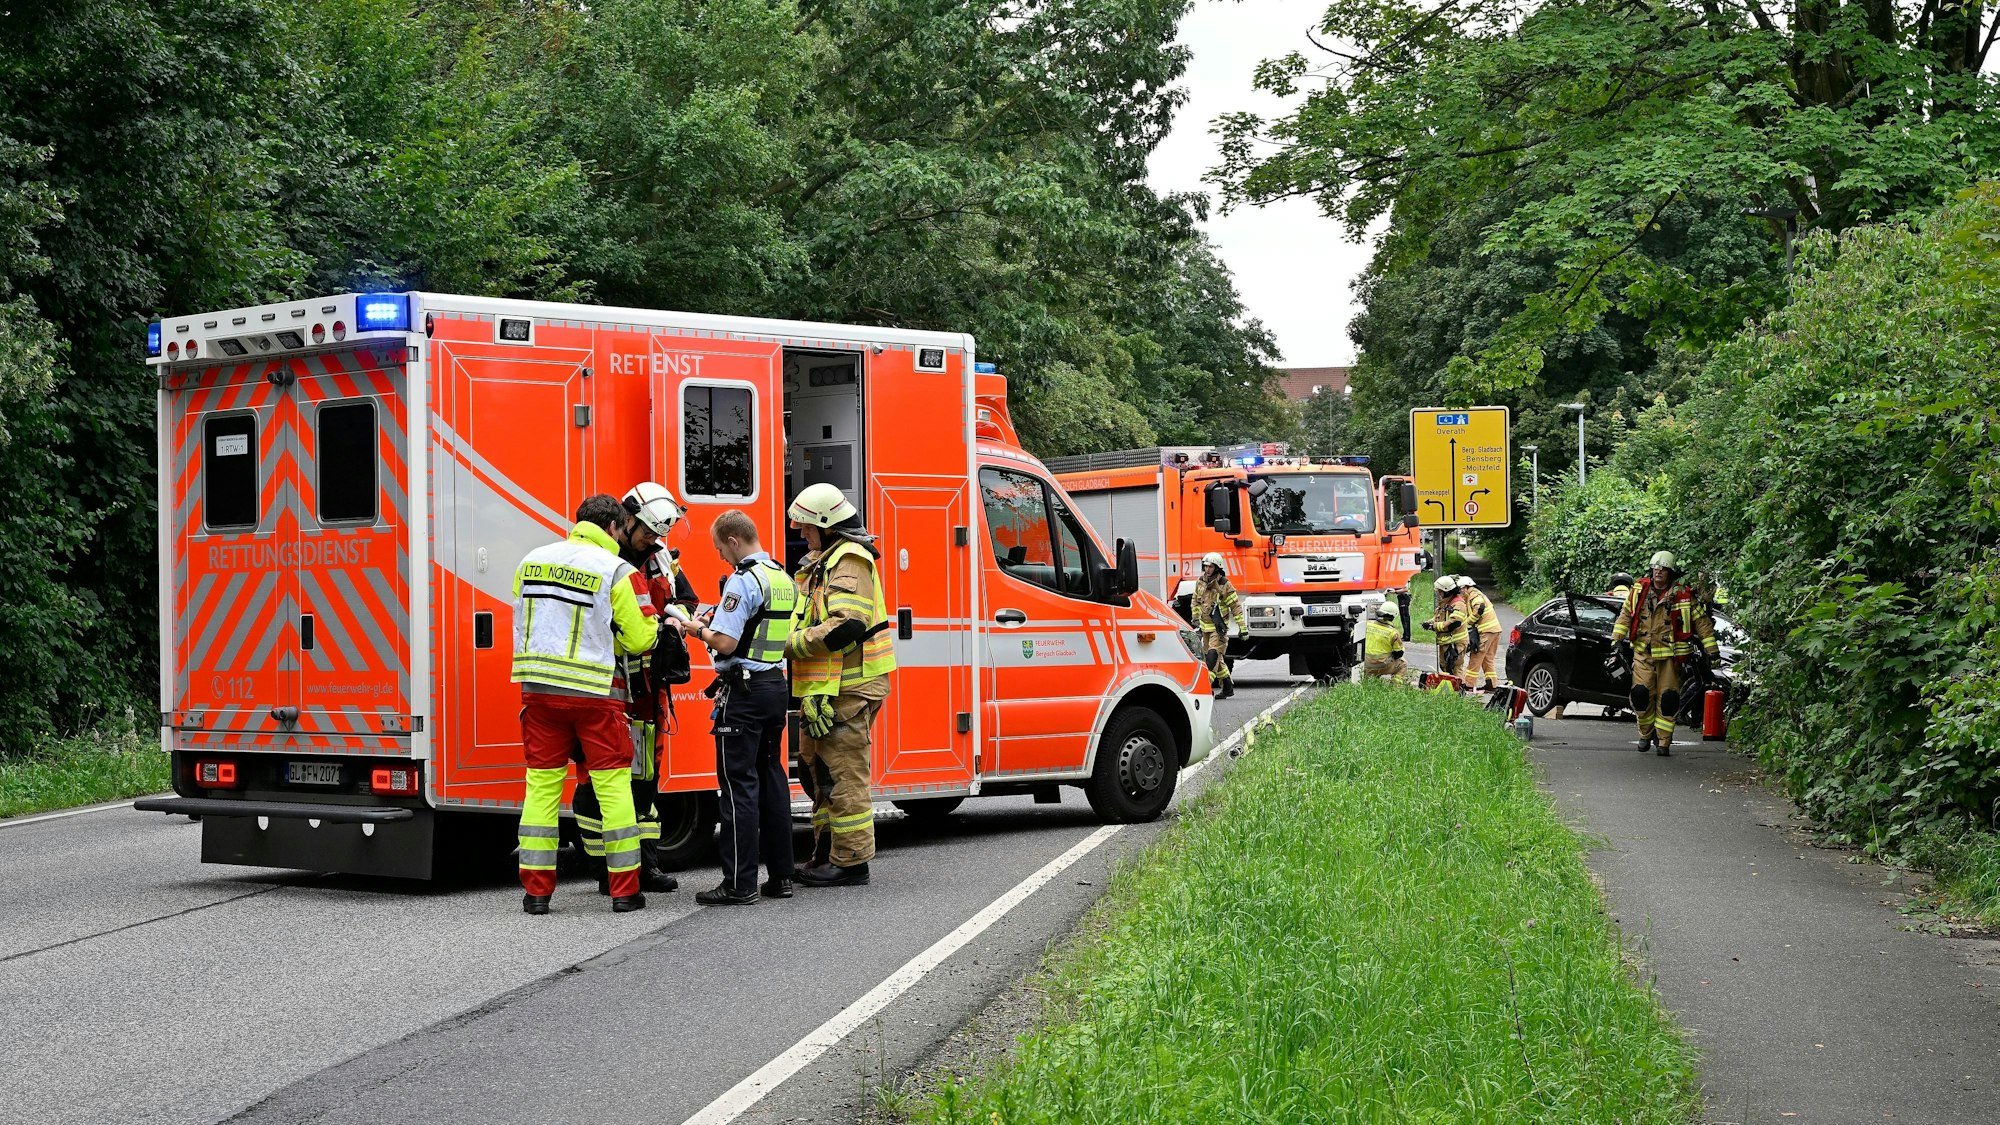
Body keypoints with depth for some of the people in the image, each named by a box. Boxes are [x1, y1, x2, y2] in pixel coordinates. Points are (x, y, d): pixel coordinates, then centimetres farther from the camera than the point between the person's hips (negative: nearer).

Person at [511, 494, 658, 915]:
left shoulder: (532, 561, 9)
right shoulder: (617, 572, -6)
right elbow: (639, 639, -3)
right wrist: (654, 623, 19)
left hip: (539, 687, 4)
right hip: (594, 691, -4)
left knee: (542, 781, 8)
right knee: (613, 783, 4)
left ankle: (536, 890, 7)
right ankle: (624, 891, 6)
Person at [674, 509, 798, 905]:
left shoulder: (743, 580, -15)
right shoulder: (784, 579, 13)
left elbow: (726, 643, -20)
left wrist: (699, 630, 0)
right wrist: (715, 622, 20)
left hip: (744, 690, -9)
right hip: (777, 686, 9)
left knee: (738, 783, -6)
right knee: (771, 778, 13)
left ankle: (739, 884, -7)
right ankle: (780, 876, 15)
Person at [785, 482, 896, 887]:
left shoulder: (850, 561, -13)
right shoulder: (821, 562, 21)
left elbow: (848, 626, -25)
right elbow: (811, 622, 25)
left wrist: (794, 643, -18)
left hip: (847, 688, -11)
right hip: (823, 687, 11)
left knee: (843, 775, -7)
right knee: (817, 770, 16)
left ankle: (851, 862, -3)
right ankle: (826, 853, 25)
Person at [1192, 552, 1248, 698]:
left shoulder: (1224, 585, -13)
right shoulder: (1200, 582, 4)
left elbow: (1235, 606, -11)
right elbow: (1196, 601, 22)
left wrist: (1242, 626, -13)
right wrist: (1196, 618, 25)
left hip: (1219, 627, -7)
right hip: (1205, 626, 7)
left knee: (1213, 656, -16)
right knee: (1217, 658, 12)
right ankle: (1227, 688, 23)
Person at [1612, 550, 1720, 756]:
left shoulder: (1683, 596, -3)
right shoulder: (1639, 591, 4)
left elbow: (1701, 621, 2)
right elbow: (1626, 615, 12)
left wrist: (1711, 649, 0)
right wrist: (1618, 639, 4)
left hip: (1670, 655, -2)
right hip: (1642, 654, 2)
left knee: (1667, 699, -2)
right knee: (1641, 694, -5)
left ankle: (1663, 741, 8)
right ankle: (1646, 734, 17)